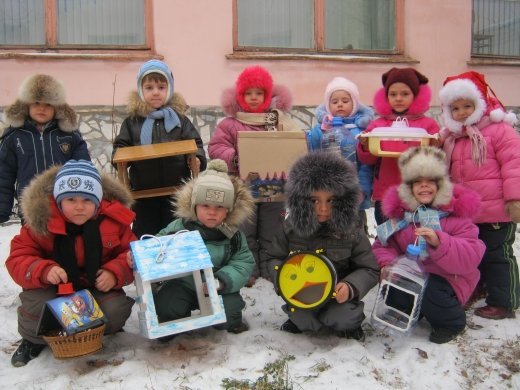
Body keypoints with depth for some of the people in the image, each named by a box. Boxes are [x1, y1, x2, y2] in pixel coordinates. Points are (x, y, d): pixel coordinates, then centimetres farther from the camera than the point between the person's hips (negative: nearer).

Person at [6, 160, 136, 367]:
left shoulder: (113, 219, -11)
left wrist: (115, 273, -24)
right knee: (35, 305, -31)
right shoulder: (41, 220, -14)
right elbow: (18, 258, -12)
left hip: (99, 288, 1)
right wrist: (44, 271, -33)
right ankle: (33, 339, 9)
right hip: (54, 288, 0)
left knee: (115, 310, -29)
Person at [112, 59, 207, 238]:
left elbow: (195, 144, 1)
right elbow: (120, 147, 6)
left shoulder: (179, 119, 2)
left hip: (176, 191, 0)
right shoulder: (132, 121, 3)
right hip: (144, 192, 1)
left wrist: (197, 159, -18)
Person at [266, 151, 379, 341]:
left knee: (344, 319, -25)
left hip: (338, 297, -1)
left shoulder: (352, 231, -13)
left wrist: (351, 287, -26)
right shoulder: (291, 228, -8)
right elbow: (275, 258, 5)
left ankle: (348, 323, 14)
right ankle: (301, 320, 14)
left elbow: (369, 270, -6)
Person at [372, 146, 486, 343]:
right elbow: (383, 245, 1)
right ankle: (412, 311, 13)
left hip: (448, 279, -3)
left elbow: (471, 258, -21)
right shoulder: (400, 211, 1)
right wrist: (388, 264, -21)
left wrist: (439, 242, -38)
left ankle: (452, 322, 4)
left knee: (429, 293, -31)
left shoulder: (456, 212, -11)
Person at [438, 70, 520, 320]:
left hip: (496, 212, -7)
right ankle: (475, 288, 37)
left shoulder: (499, 130, -10)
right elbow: (448, 172, 24)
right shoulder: (451, 138, 12)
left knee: (497, 256, 2)